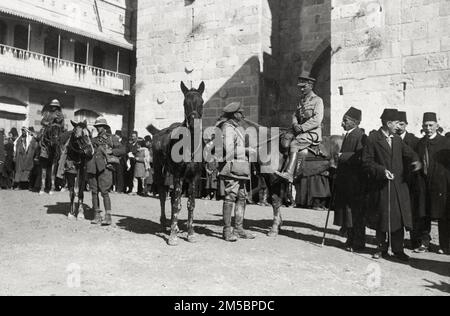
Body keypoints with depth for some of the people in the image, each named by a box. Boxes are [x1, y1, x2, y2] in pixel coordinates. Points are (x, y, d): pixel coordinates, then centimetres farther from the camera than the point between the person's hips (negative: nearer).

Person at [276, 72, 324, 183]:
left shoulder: (317, 100, -1)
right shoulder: (301, 101, 22)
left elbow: (317, 120, -12)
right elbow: (295, 115, 21)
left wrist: (302, 127, -17)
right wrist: (295, 124, -3)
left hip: (313, 132, -7)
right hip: (300, 132, 7)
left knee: (294, 144, -27)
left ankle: (288, 174, -33)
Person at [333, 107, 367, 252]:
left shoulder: (360, 136, -14)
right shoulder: (348, 135, 14)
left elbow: (359, 158, -22)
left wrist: (342, 156, -16)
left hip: (355, 181, -9)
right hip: (345, 180, 9)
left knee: (355, 212, -1)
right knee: (347, 210, 13)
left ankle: (358, 243, 9)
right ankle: (351, 240, 24)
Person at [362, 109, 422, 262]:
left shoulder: (397, 139, 14)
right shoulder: (372, 139, -5)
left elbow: (409, 153, 10)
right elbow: (367, 162, -8)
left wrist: (416, 161, -12)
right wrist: (382, 170, -19)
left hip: (398, 185, 4)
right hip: (380, 186, -4)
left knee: (399, 218, 3)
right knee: (381, 219, 6)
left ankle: (398, 250, 13)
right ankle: (382, 249, 19)